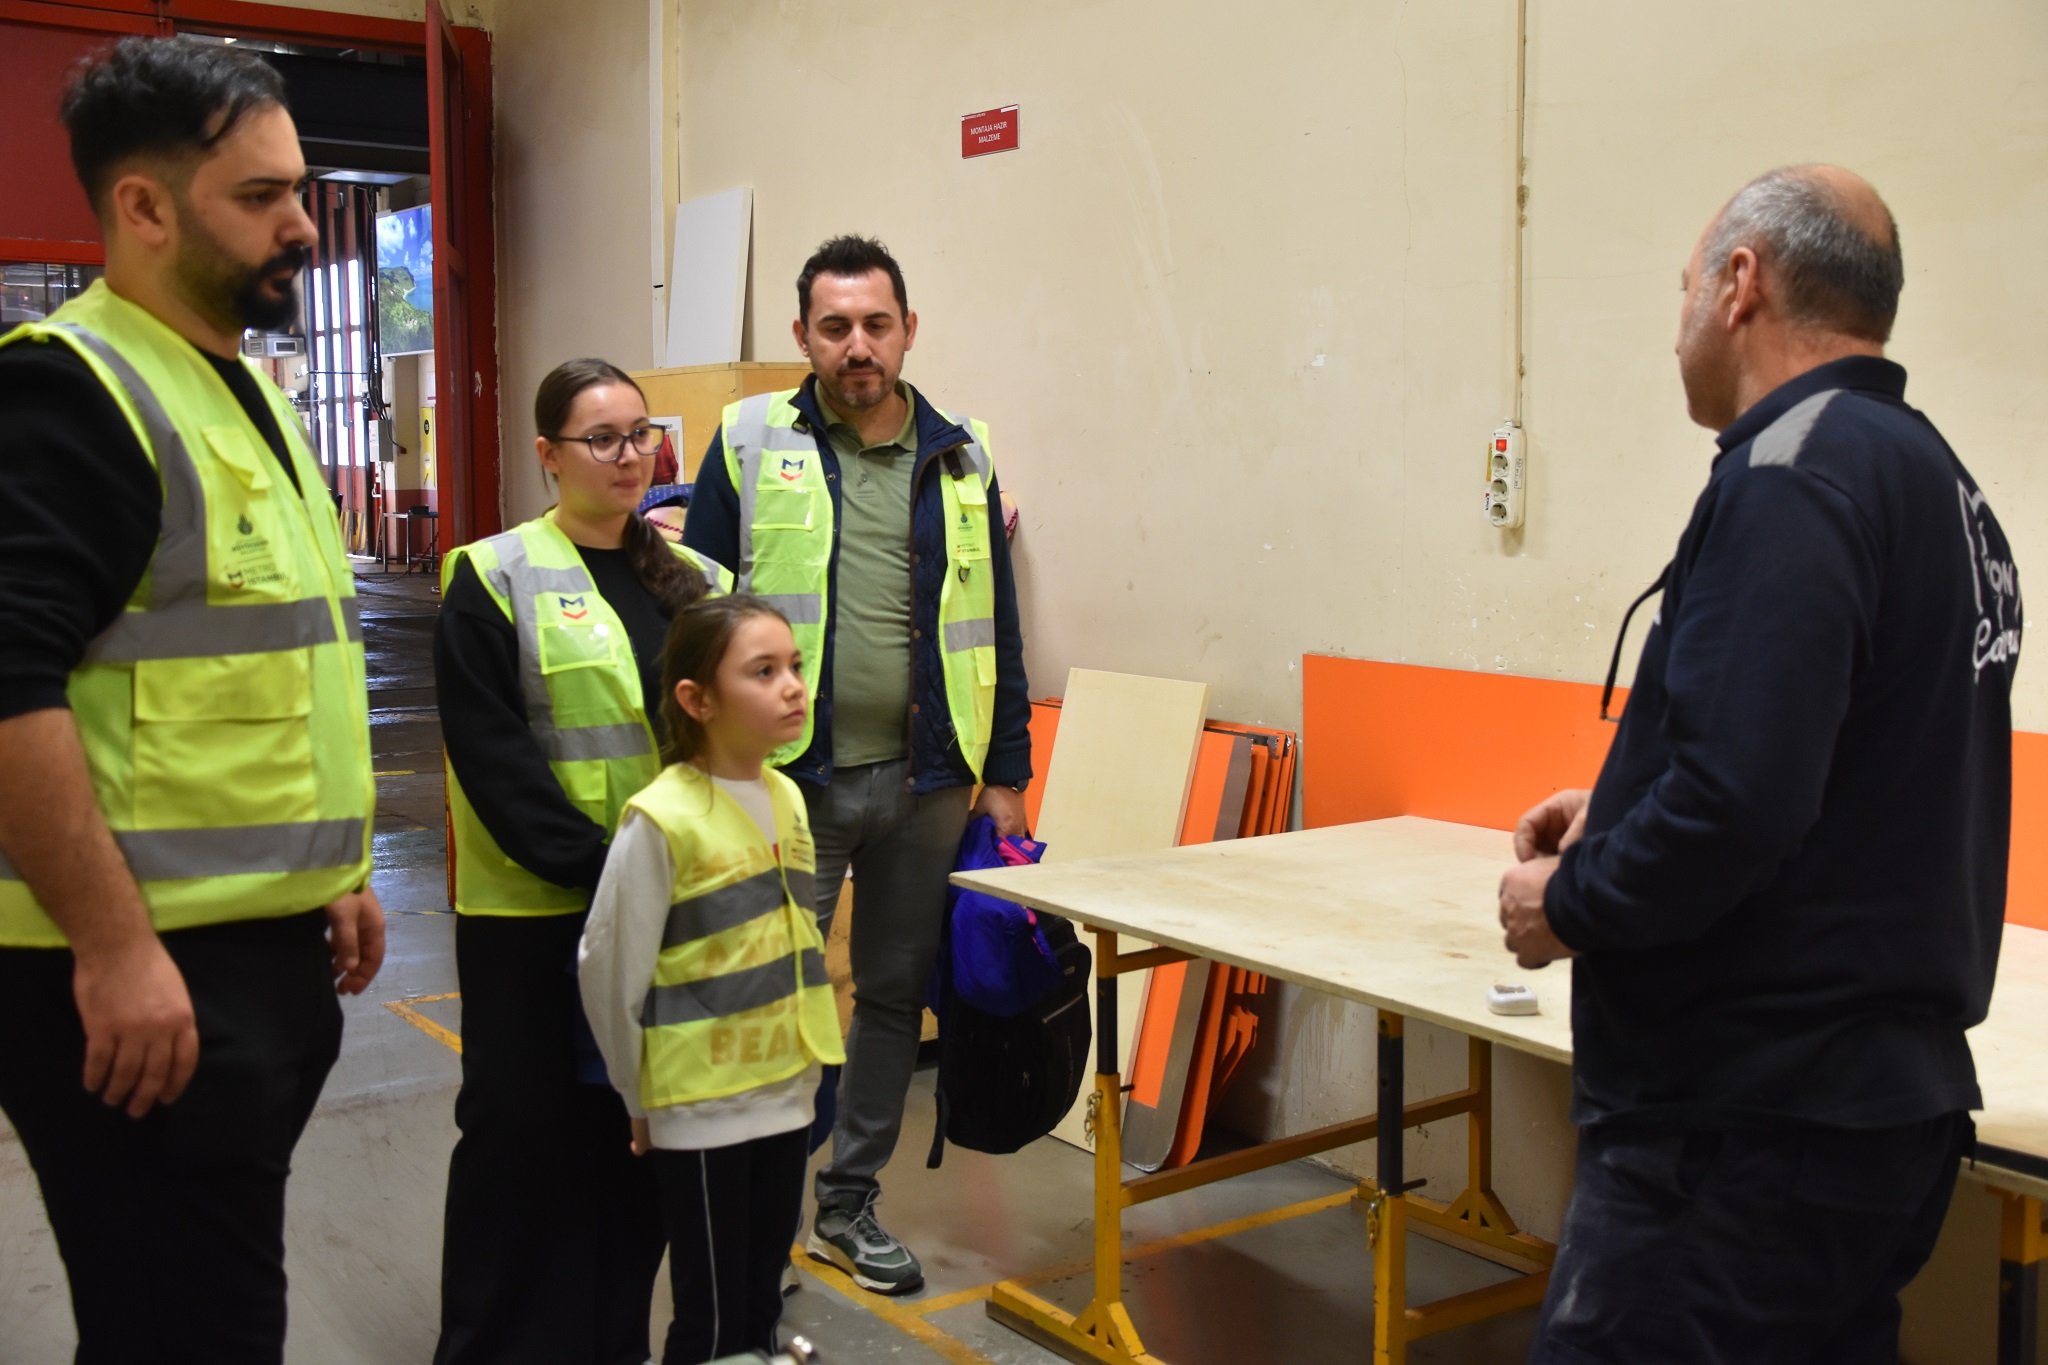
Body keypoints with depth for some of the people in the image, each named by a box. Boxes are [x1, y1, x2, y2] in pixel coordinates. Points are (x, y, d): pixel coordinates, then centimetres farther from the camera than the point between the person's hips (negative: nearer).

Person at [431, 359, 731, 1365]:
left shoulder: (695, 581, 10)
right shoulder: (495, 581, -6)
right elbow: (492, 757, -13)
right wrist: (597, 868, -18)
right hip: (535, 913, -5)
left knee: (644, 1127, 12)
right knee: (523, 1131, 4)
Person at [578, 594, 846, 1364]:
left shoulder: (787, 798, 3)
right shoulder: (661, 820, -19)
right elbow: (609, 971, -12)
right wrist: (640, 1102, -3)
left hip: (788, 1094, 6)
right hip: (700, 1112, -6)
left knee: (763, 1299, 17)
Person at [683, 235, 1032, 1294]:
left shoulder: (960, 459, 7)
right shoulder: (750, 443, -1)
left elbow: (994, 627, 10)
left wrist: (1006, 774, 8)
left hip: (924, 780, 3)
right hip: (788, 774, -3)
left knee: (895, 993, 13)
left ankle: (849, 1203, 29)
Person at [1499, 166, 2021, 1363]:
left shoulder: (1792, 477, -17)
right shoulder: (1939, 479, 12)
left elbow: (1735, 802, -27)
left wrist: (1567, 905, -10)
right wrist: (1624, 811, 15)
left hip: (1752, 1130, -10)